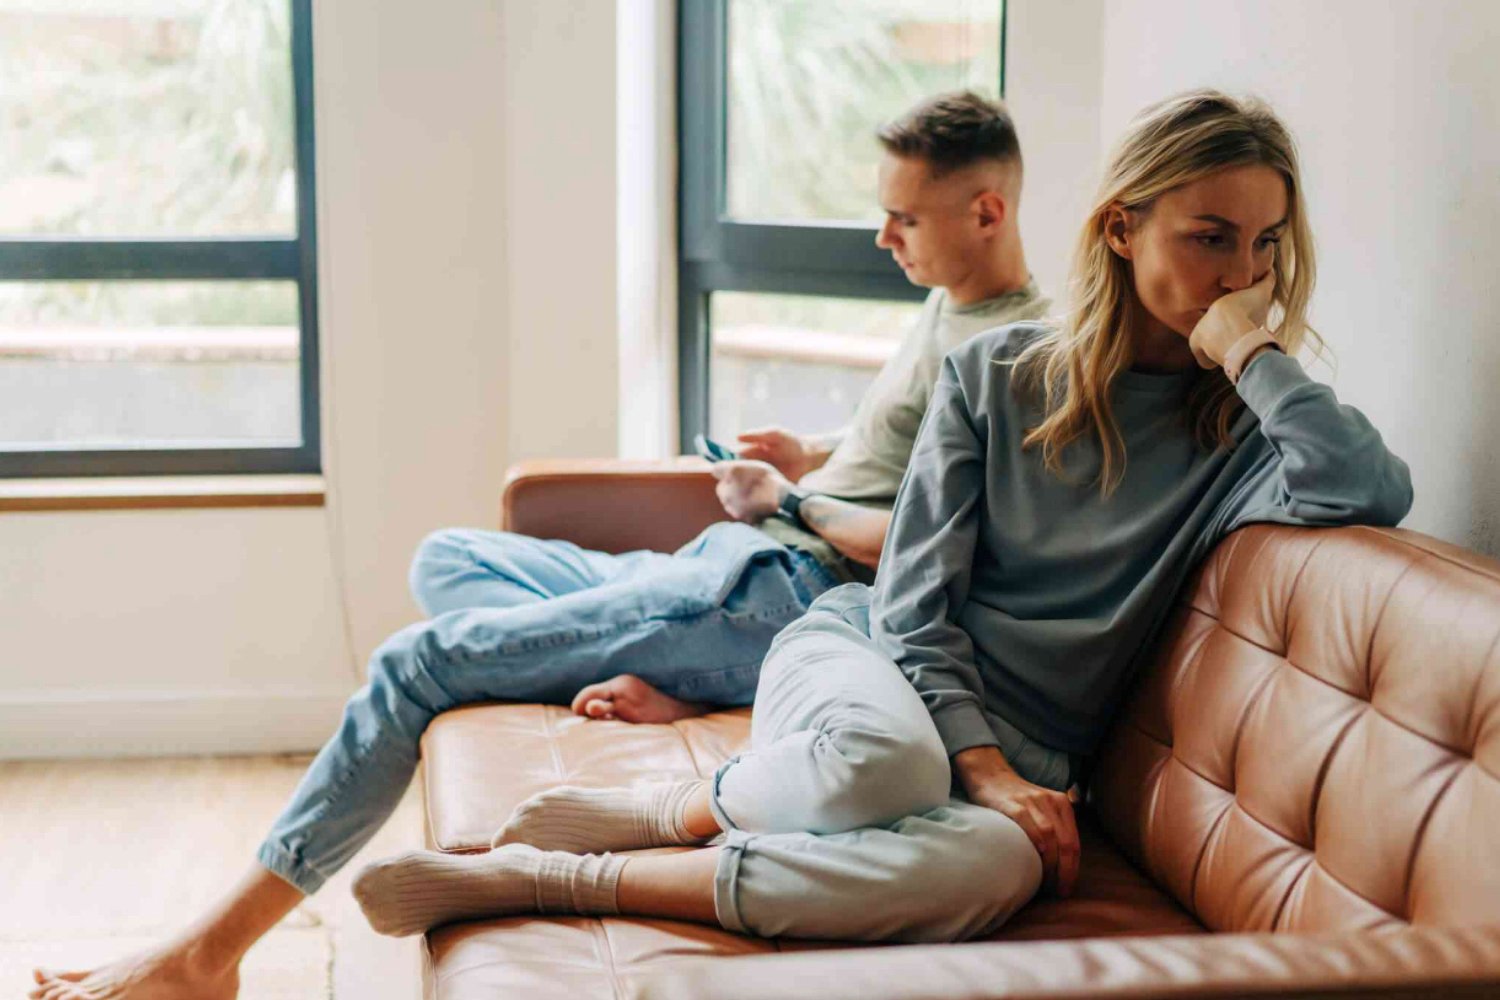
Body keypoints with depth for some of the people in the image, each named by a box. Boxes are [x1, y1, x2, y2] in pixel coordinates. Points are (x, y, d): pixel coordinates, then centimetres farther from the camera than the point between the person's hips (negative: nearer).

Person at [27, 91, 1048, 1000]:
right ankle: (635, 683, -14)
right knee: (448, 558, 14)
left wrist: (792, 504, -7)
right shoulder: (949, 306, 18)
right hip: (725, 571, 11)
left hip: (785, 594, -11)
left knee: (419, 661, -13)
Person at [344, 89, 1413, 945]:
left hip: (1018, 751, 1)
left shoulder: (1242, 425, 3)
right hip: (868, 657, -1)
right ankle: (672, 810, -12)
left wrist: (1250, 346, -13)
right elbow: (914, 602, -1)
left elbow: (1374, 491, -20)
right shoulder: (995, 373, 2)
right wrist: (979, 764, -15)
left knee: (997, 865, -40)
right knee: (879, 760, -43)